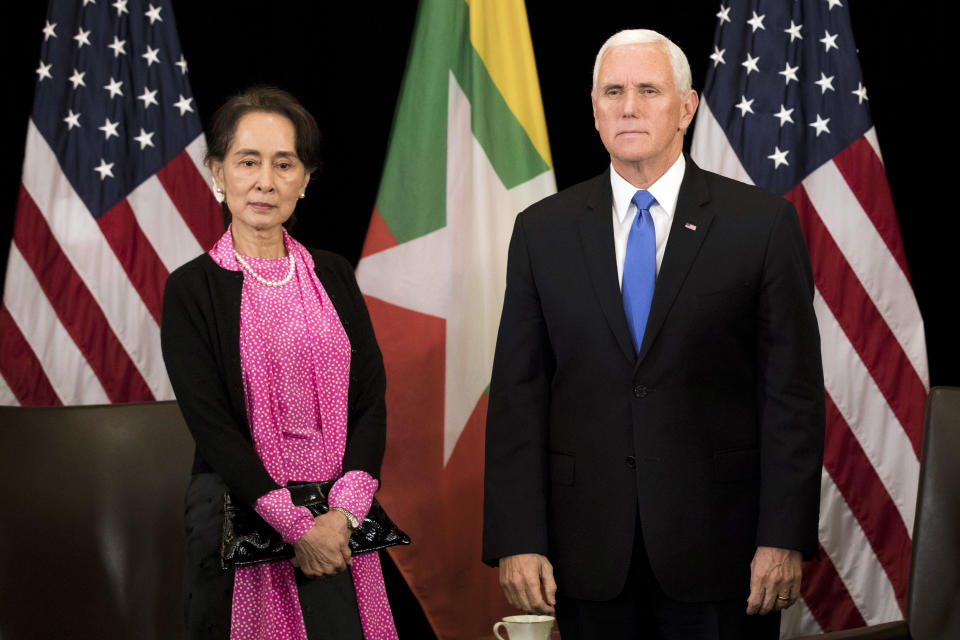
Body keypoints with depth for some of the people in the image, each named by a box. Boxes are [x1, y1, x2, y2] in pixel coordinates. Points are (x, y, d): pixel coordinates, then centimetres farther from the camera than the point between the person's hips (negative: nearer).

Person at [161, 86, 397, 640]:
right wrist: (296, 525, -15)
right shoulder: (193, 288, -3)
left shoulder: (333, 276, 8)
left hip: (339, 525, 3)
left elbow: (371, 401, 4)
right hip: (241, 519, -3)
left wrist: (343, 512, -11)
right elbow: (212, 424, -9)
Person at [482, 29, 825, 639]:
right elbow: (518, 394, 4)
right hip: (588, 550, 2)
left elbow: (793, 389, -2)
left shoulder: (763, 222, 0)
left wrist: (784, 539, -8)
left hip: (719, 543, -1)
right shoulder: (542, 230, 6)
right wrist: (516, 540, -4)